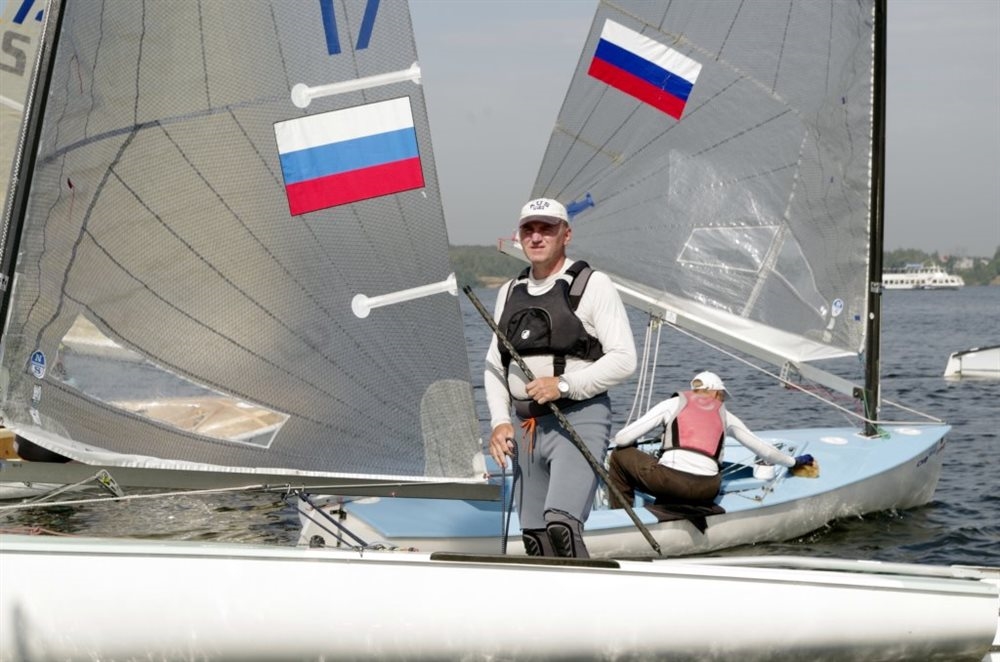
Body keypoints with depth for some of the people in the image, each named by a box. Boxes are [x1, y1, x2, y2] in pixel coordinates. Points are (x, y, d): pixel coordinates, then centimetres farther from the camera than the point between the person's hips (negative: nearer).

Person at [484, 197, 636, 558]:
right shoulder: (509, 292, 17)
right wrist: (500, 421, 5)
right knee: (533, 537, 6)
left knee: (561, 523, -23)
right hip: (527, 426, 6)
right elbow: (494, 364, 19)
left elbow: (623, 359, -8)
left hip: (580, 420, -6)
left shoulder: (592, 284, -1)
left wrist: (564, 385, -17)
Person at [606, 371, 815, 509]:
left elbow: (623, 439, 10)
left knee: (620, 455, 20)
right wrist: (793, 462, 46)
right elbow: (764, 449, 29)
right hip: (707, 490, 4)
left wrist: (615, 440, 33)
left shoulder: (673, 403, 16)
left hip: (670, 479, -4)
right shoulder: (725, 415, 23)